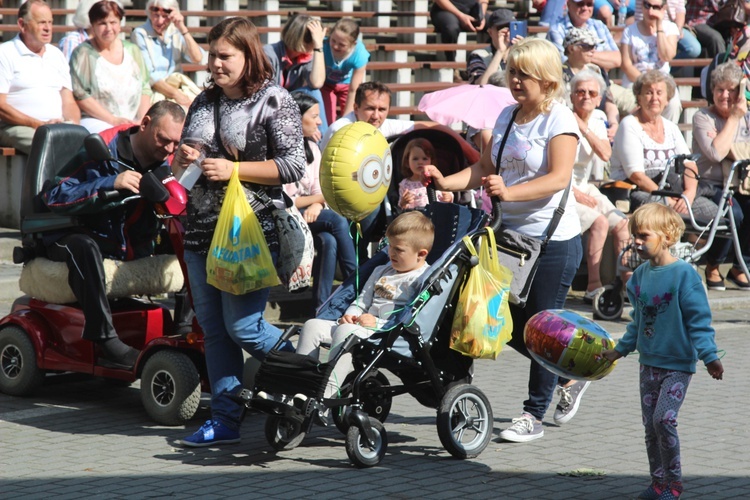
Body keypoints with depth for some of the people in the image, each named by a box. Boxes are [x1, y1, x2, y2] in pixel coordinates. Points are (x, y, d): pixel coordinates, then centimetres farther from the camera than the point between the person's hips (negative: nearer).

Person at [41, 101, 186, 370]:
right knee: (84, 247, -39)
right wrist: (110, 183, -31)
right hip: (75, 236, -6)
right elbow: (53, 196, -21)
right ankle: (105, 340, -41)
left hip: (130, 247, 6)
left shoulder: (164, 163, 5)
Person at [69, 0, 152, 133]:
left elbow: (145, 89, 15)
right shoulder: (83, 53, 1)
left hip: (133, 123, 4)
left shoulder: (132, 51, 16)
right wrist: (113, 120, -13)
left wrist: (142, 120, -4)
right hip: (95, 121, -4)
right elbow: (80, 95, -7)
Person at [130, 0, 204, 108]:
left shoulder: (176, 33, 10)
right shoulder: (140, 34, -4)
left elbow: (197, 58, -1)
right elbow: (147, 75, -10)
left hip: (178, 87, 5)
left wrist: (183, 28, -7)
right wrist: (175, 94, -19)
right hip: (153, 91, -5)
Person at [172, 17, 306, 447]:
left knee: (243, 326, -9)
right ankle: (225, 419, 12)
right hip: (202, 230, 7)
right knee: (213, 328, 6)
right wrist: (183, 160, -1)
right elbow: (179, 166, 23)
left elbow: (293, 167, -11)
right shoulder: (204, 102, 14)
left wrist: (233, 169, -17)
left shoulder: (275, 102, -5)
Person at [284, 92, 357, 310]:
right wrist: (319, 198, -11)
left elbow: (317, 190, 7)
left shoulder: (312, 148, 11)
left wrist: (317, 205, -17)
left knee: (328, 241, -27)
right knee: (337, 221, -27)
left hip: (308, 214, 7)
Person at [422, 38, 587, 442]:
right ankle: (569, 374, 32)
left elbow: (559, 178, -21)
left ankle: (534, 414, 9)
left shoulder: (558, 118, -10)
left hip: (553, 238, -7)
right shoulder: (507, 116, 11)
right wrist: (445, 182, -6)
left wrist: (509, 192, -34)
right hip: (512, 234, 7)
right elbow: (484, 169, 11)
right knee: (510, 324, 9)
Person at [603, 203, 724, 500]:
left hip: (677, 364, -7)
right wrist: (620, 350, 22)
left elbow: (698, 320, -12)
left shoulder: (684, 274, -13)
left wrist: (709, 356, -18)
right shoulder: (641, 275, 7)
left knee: (664, 419, -16)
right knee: (651, 425, 8)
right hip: (649, 362, 7)